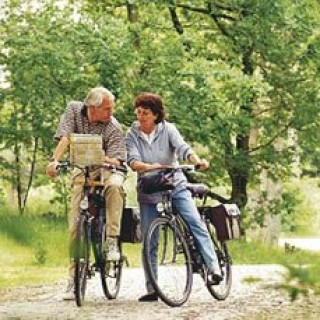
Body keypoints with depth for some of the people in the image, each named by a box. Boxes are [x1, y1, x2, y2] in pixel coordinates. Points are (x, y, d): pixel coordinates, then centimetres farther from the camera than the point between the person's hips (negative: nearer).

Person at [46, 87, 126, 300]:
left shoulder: (113, 127, -15)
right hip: (82, 172, 2)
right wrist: (55, 160, -33)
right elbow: (65, 138, -15)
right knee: (75, 222, -8)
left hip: (107, 169, -2)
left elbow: (116, 160, -19)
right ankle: (74, 278, 1)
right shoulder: (74, 110, -7)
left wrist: (102, 159, -42)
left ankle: (112, 242, -33)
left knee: (114, 185, -39)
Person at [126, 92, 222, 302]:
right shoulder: (132, 135, -1)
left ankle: (214, 267, -27)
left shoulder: (167, 129, -4)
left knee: (196, 223, -21)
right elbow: (133, 160, -16)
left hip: (175, 185, -1)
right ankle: (152, 290, 7)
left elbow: (182, 147, -20)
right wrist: (148, 167, -38)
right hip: (148, 191, 1)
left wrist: (197, 161, -40)